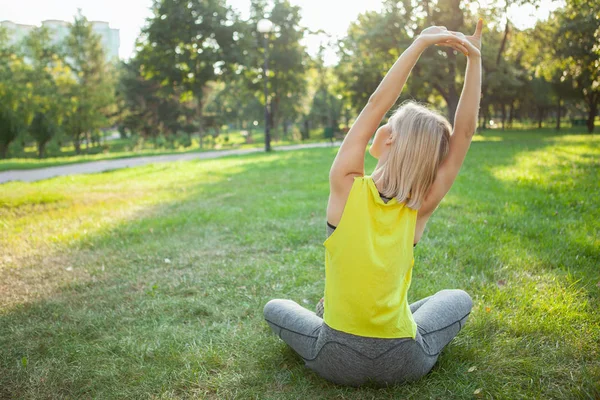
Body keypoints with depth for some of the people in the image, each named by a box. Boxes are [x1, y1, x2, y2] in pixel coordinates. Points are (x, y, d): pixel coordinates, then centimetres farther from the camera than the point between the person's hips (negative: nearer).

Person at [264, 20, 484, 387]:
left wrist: (421, 43, -17)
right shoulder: (420, 209, -12)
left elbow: (375, 105, -15)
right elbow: (465, 130, -11)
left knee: (275, 308, 28)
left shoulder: (346, 187, -16)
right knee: (460, 300, 29)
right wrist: (474, 59, -16)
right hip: (403, 365, 1)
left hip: (336, 363, 0)